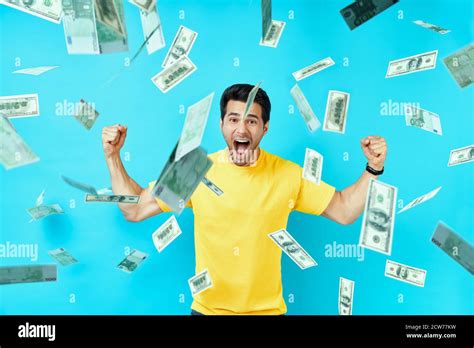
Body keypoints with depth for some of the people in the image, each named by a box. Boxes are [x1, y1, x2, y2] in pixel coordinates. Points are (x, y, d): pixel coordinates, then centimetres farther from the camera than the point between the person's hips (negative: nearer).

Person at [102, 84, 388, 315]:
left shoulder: (289, 175, -8)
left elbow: (344, 211, -2)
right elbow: (134, 210, -3)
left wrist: (373, 168, -14)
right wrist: (113, 156, -11)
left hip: (267, 309, 0)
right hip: (207, 308, 0)